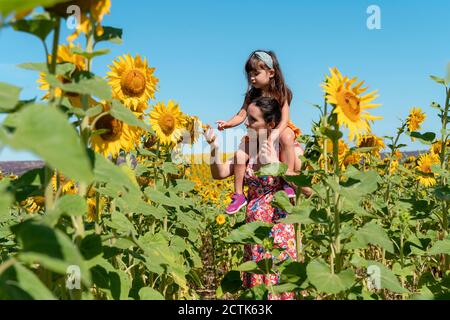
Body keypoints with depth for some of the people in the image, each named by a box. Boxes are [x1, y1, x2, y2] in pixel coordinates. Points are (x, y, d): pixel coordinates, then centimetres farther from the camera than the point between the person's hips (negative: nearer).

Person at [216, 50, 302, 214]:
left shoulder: (281, 93, -11)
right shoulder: (252, 95, -1)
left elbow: (284, 119, -18)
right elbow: (241, 115, -8)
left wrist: (273, 136, -34)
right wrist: (227, 123, -29)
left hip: (279, 130, -3)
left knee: (286, 137, -39)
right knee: (239, 154, -22)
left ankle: (288, 181, -29)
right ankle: (239, 195, -11)